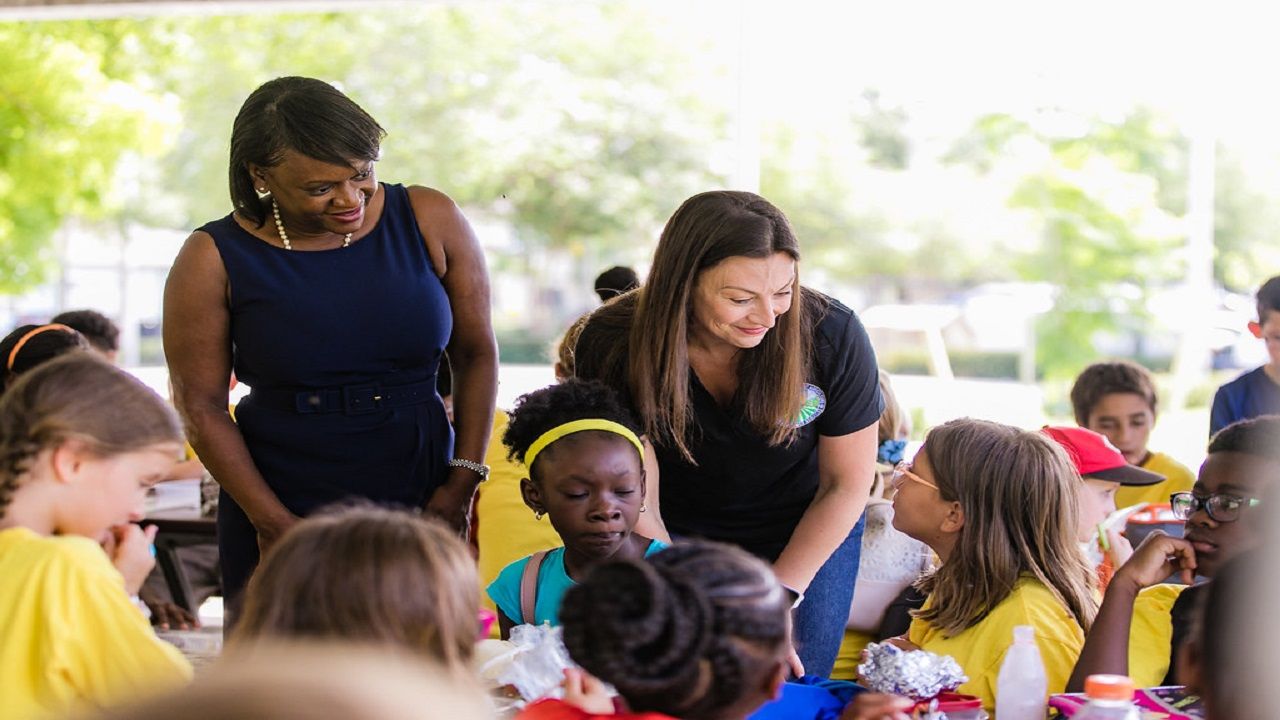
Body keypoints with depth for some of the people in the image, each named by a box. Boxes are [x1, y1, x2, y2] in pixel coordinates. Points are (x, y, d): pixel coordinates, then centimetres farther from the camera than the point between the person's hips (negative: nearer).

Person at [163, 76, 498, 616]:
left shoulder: (429, 221, -2)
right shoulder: (214, 260, -6)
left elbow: (476, 354, 4)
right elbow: (200, 405, -5)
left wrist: (463, 482, -2)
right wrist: (272, 522, -10)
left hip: (419, 506, 1)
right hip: (278, 514, -1)